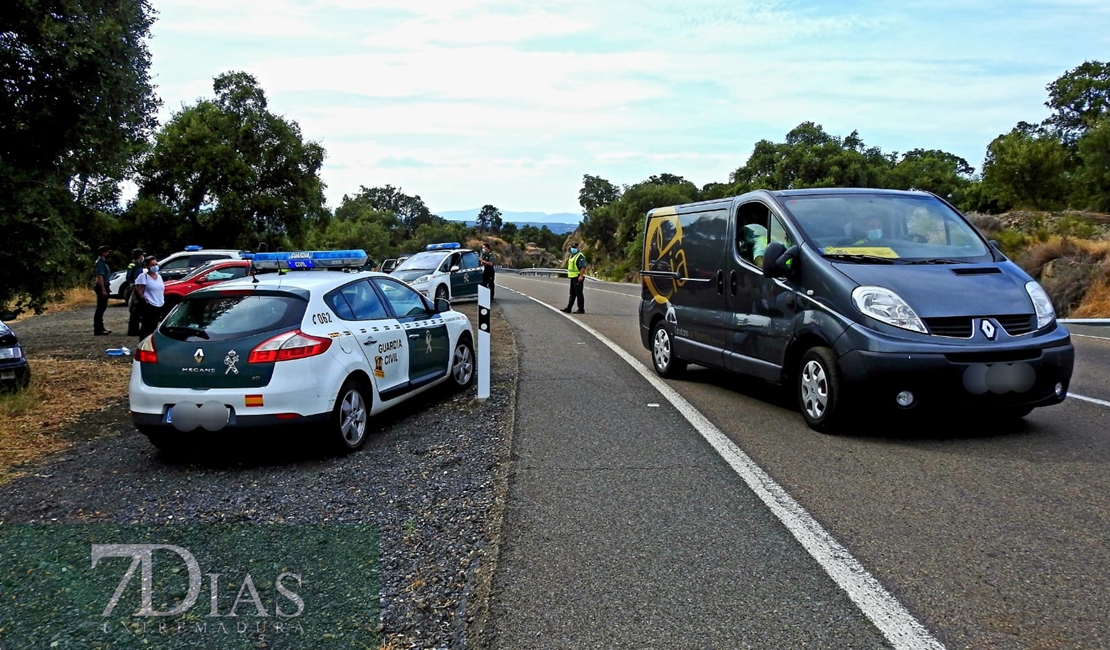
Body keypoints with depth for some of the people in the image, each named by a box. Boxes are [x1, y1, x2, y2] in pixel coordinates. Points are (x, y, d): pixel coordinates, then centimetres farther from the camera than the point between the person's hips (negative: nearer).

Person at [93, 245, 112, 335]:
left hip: (103, 287, 11)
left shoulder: (102, 262, 17)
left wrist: (106, 288, 24)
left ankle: (100, 328, 22)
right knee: (100, 308, -8)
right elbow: (100, 277, -22)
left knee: (102, 307, 15)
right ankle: (97, 329, -7)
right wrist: (103, 290, -25)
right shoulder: (100, 262, -15)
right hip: (101, 287, -11)